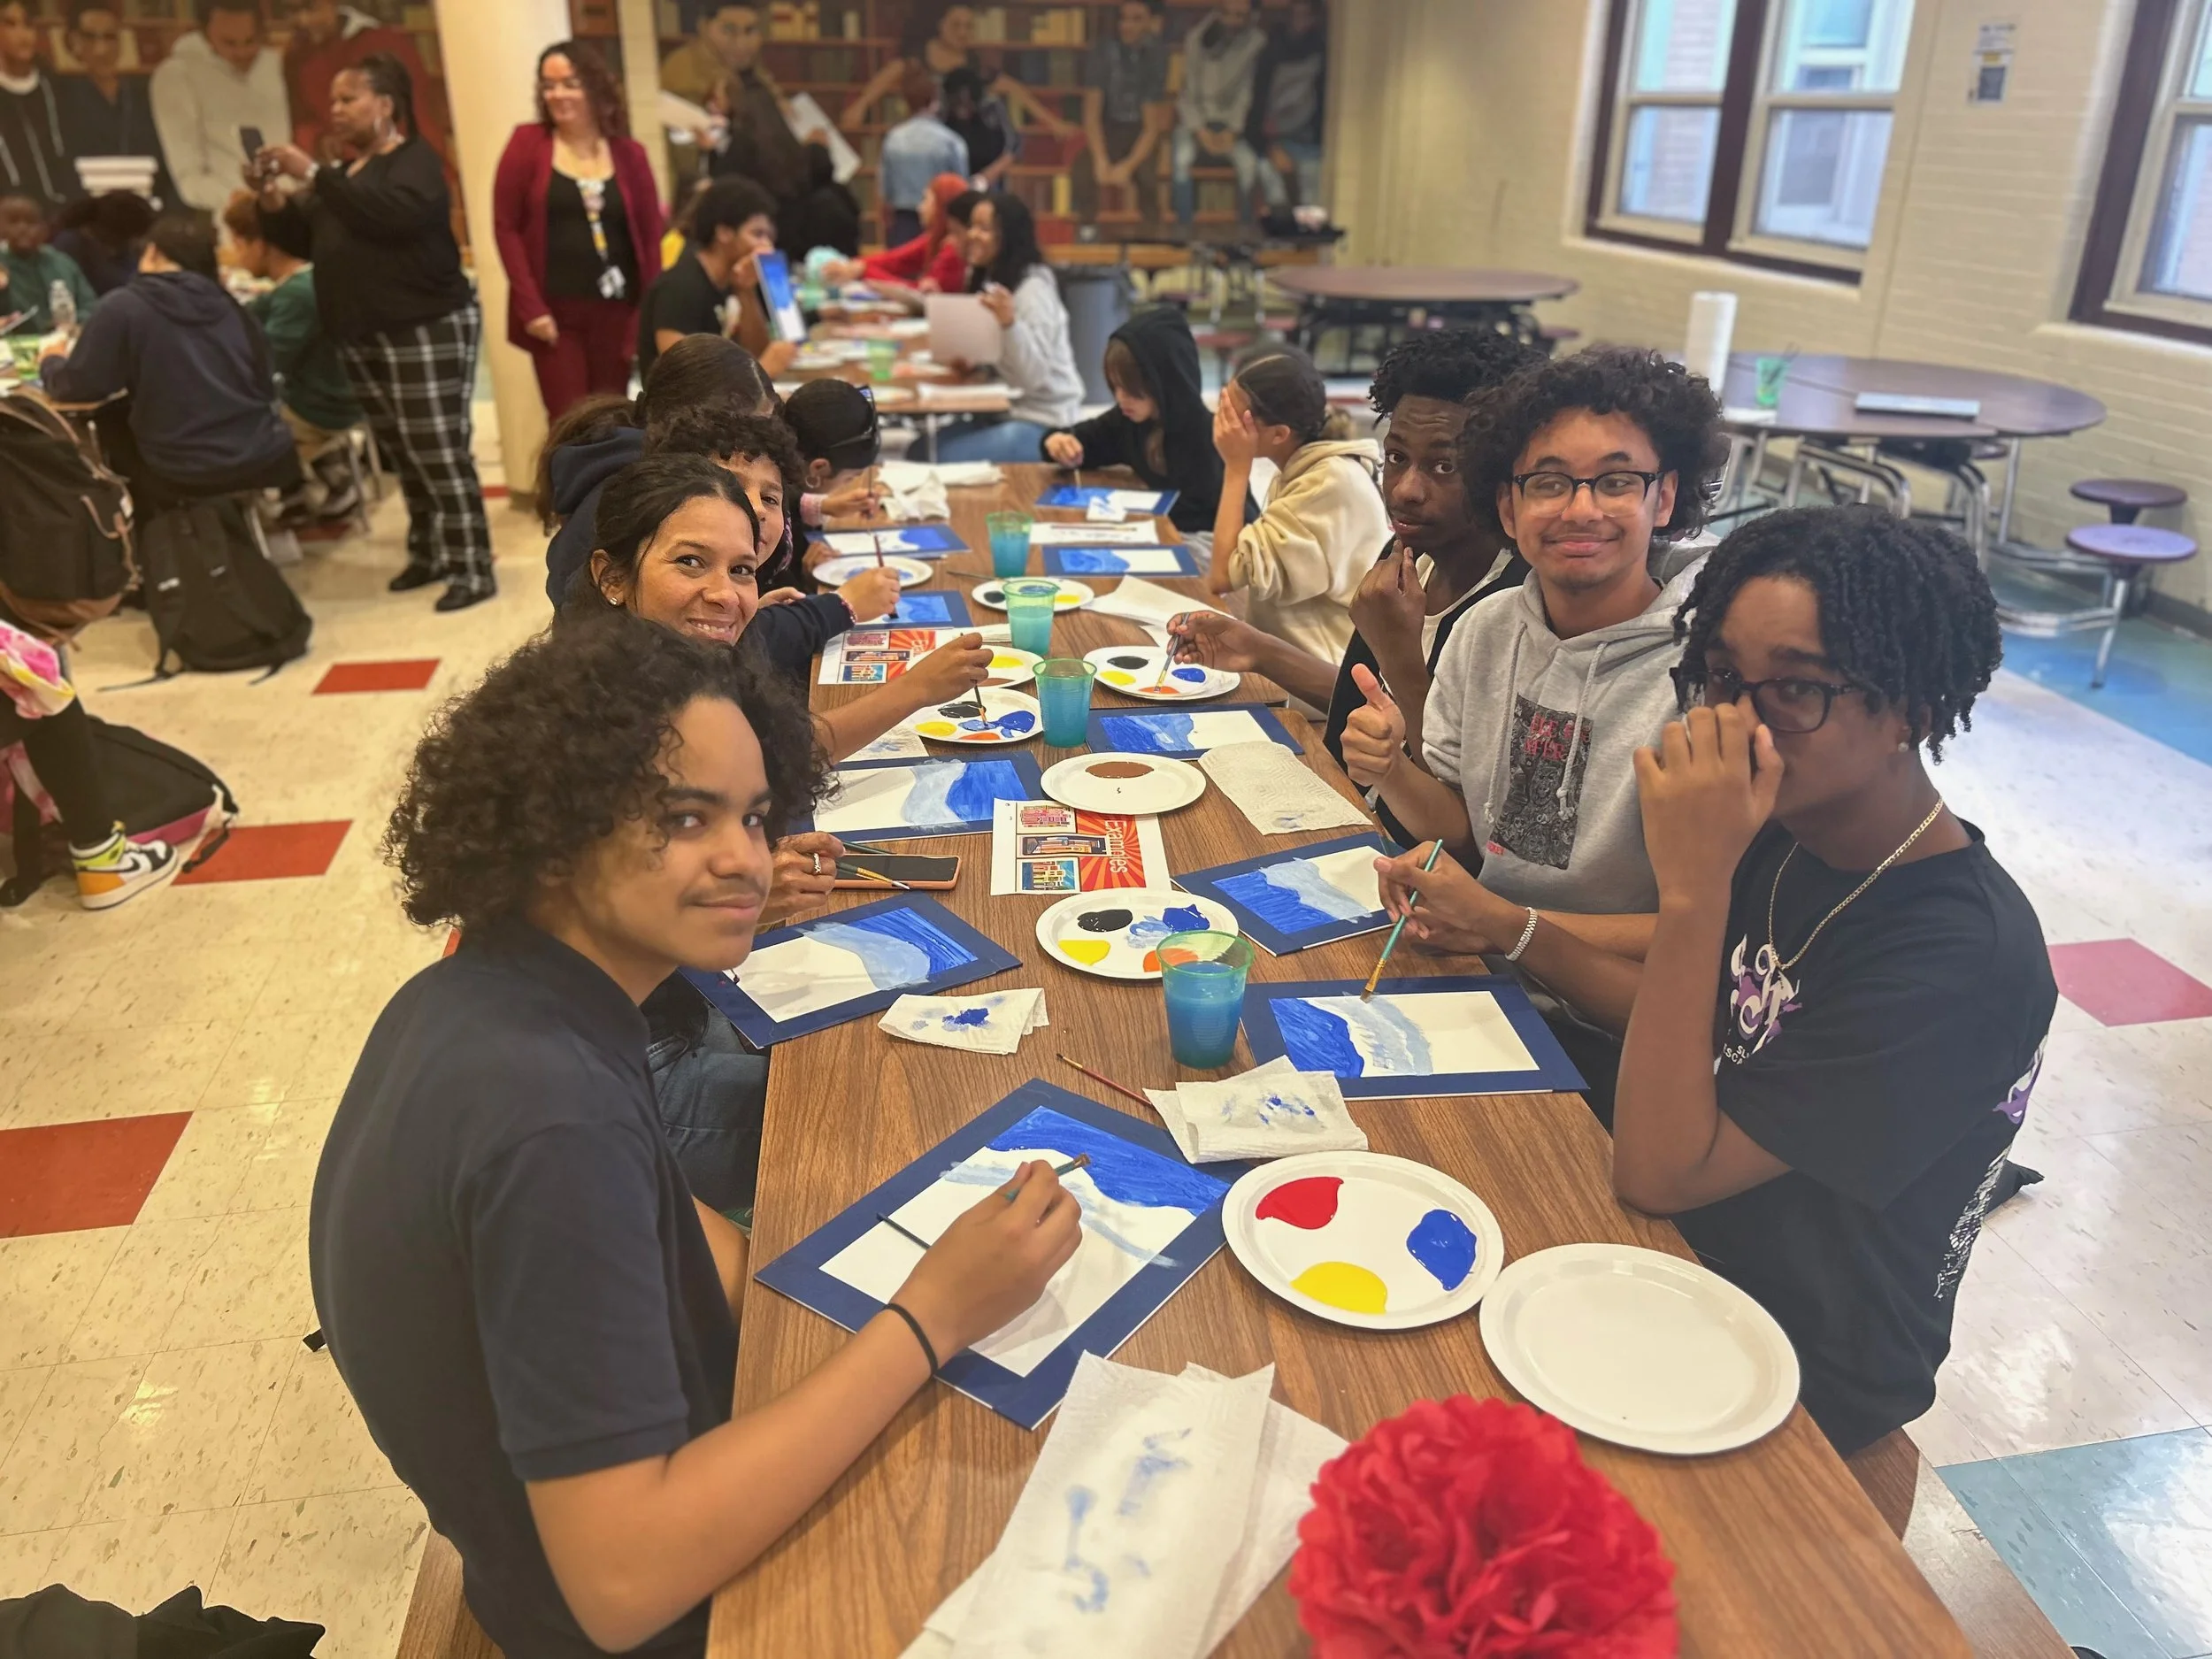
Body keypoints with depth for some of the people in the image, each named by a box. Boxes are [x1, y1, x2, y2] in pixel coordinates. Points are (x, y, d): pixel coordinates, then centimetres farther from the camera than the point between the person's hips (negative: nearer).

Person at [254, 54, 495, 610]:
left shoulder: (415, 160, -5)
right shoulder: (346, 172, 20)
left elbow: (391, 213, -25)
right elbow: (306, 237, 17)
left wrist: (313, 173, -23)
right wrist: (272, 195, 0)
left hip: (426, 330, -8)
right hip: (361, 337, 8)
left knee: (440, 455, -11)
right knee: (404, 458, 10)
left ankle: (473, 570, -8)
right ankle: (431, 554, 20)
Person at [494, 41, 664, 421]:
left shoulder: (629, 154, 7)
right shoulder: (528, 143, 2)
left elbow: (651, 237, 7)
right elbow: (505, 226, 0)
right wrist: (530, 305, -9)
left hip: (615, 311, 2)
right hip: (553, 312, -2)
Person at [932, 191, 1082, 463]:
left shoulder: (1033, 287, -16)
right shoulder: (987, 280, 11)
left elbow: (1034, 377, -26)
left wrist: (1010, 323, -40)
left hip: (1042, 422, -9)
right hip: (1000, 411, 9)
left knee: (946, 460, -21)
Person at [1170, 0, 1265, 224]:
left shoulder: (1257, 41, -11)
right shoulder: (1196, 39, -11)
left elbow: (1247, 91, -9)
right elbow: (1187, 91, -8)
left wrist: (1233, 131, -18)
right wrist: (1201, 132, -16)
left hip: (1232, 119, 0)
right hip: (1196, 116, 0)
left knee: (1249, 162, -27)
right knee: (1181, 159, -30)